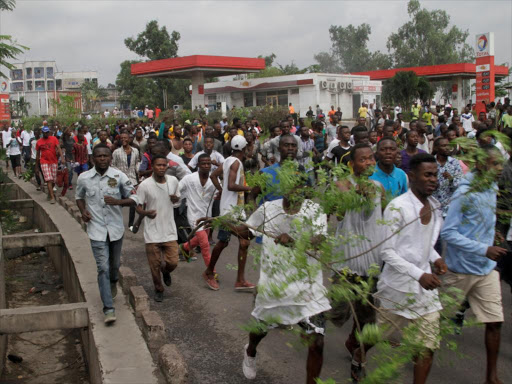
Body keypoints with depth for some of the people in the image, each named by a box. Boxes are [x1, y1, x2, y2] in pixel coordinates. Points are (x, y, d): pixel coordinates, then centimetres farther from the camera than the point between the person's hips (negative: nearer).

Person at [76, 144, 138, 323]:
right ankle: (109, 308, -2)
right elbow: (79, 197, 15)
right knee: (103, 268, -7)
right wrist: (83, 211, -5)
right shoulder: (83, 178, -5)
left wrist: (117, 201, -21)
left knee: (115, 264, 19)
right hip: (96, 230, -1)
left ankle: (113, 282, 54)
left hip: (115, 228, 1)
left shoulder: (119, 176, -9)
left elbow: (133, 198, -2)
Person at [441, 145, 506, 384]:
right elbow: (448, 232, -22)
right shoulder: (465, 193, -19)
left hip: (486, 268, 7)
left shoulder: (491, 189, 4)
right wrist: (484, 249, -25)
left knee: (495, 321, 6)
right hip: (461, 268, -6)